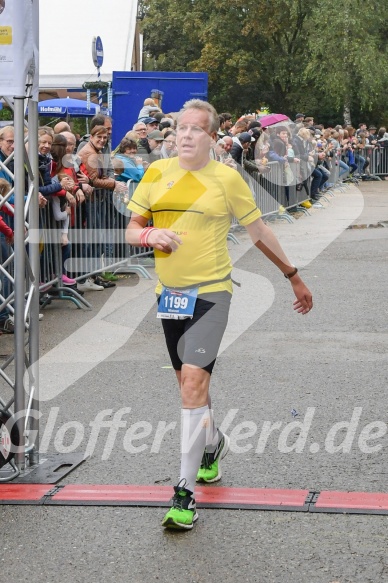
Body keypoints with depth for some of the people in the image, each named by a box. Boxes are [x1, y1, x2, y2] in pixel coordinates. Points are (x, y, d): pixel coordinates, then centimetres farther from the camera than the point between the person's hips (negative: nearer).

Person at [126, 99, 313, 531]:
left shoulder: (227, 178, -5)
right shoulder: (156, 173, 4)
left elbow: (259, 232, 6)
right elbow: (131, 230, 8)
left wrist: (294, 278, 11)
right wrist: (151, 234, -16)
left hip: (210, 292, -5)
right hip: (169, 294, 5)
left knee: (194, 382, -17)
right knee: (189, 383, 17)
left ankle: (186, 492, -14)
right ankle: (214, 444, 47)